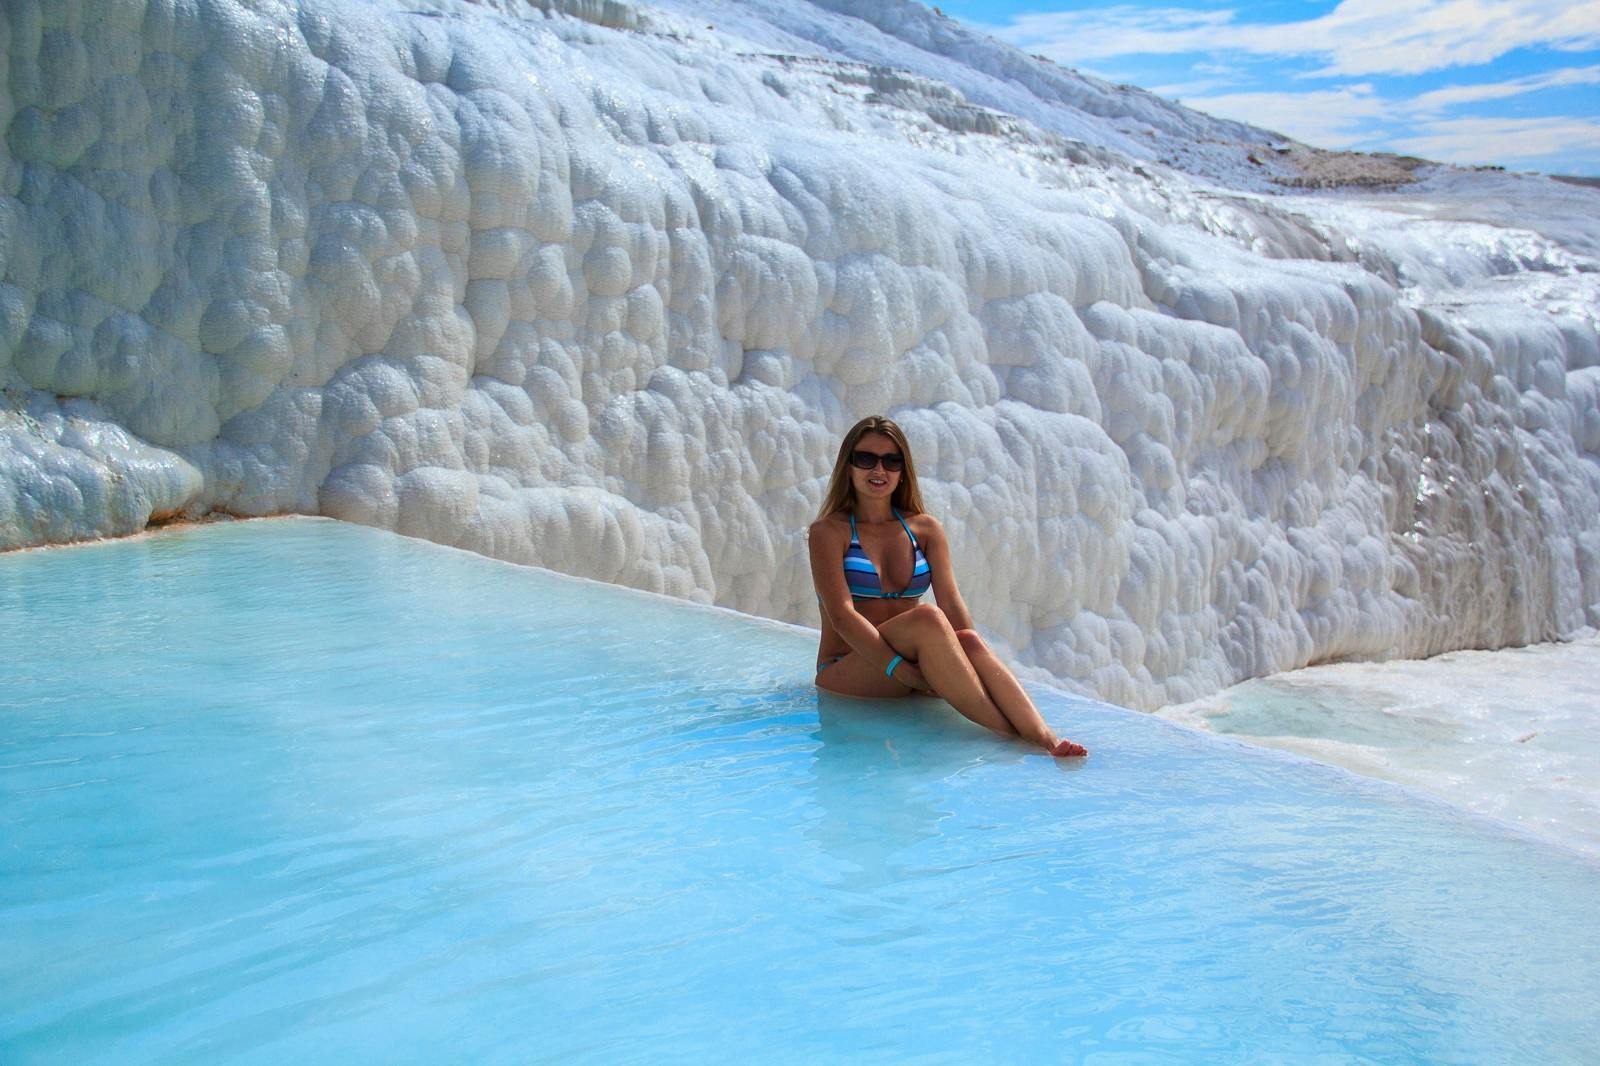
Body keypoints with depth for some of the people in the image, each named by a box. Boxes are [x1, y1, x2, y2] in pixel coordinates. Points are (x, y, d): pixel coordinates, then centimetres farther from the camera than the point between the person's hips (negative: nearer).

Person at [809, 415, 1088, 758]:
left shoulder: (925, 529, 13)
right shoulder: (829, 531, 0)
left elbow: (952, 604, 1)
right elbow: (842, 616, -14)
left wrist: (975, 654, -19)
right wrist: (903, 671, -27)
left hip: (908, 663, 4)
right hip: (846, 672, -4)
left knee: (970, 641, -29)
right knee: (926, 618, -32)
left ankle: (1045, 738, -50)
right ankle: (1011, 735, -43)